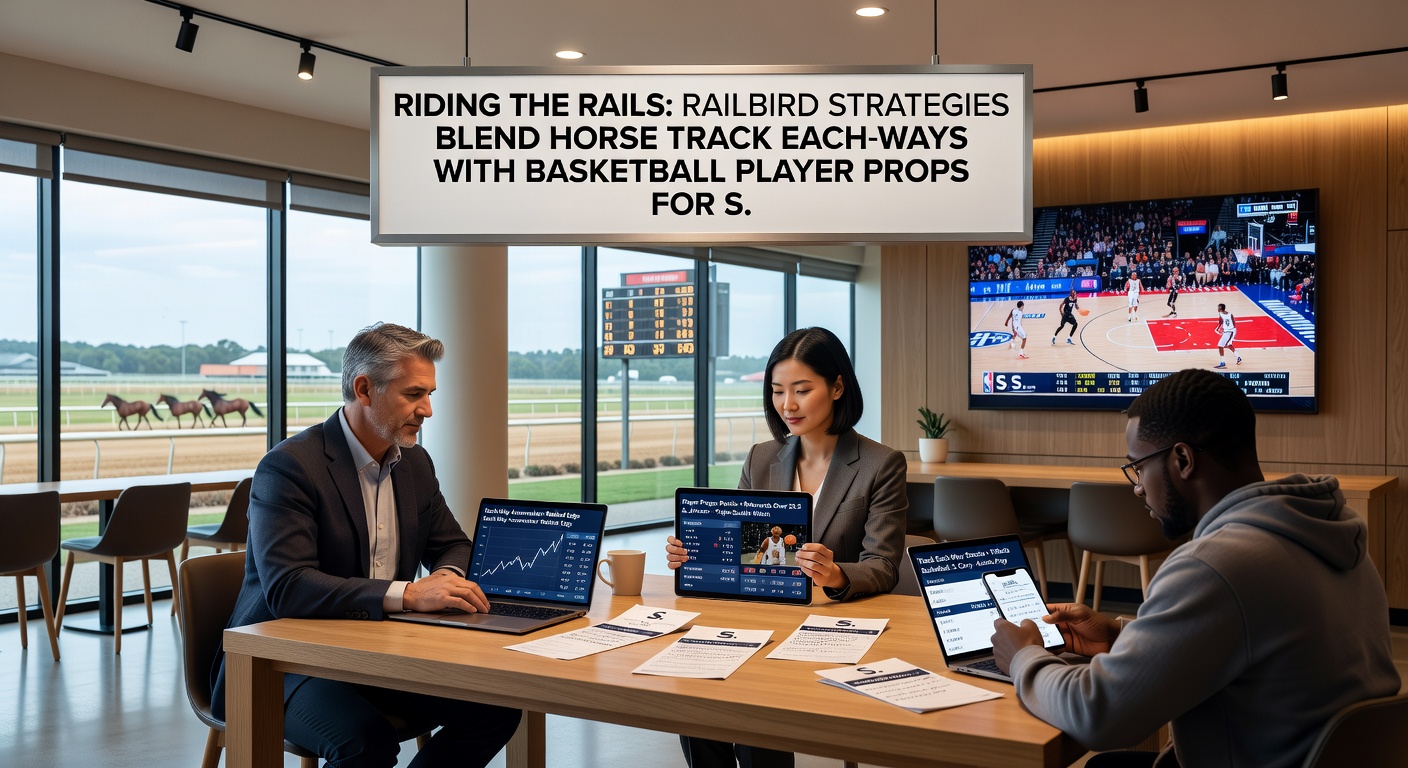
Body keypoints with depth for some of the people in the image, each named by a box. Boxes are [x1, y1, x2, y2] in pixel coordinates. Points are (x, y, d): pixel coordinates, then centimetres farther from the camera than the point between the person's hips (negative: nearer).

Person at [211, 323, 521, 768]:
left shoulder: (415, 463, 7)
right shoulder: (290, 466, -16)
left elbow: (455, 547, 17)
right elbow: (286, 589, -27)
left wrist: (448, 576, -9)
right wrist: (408, 594, -35)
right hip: (288, 663, -7)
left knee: (496, 707, -11)